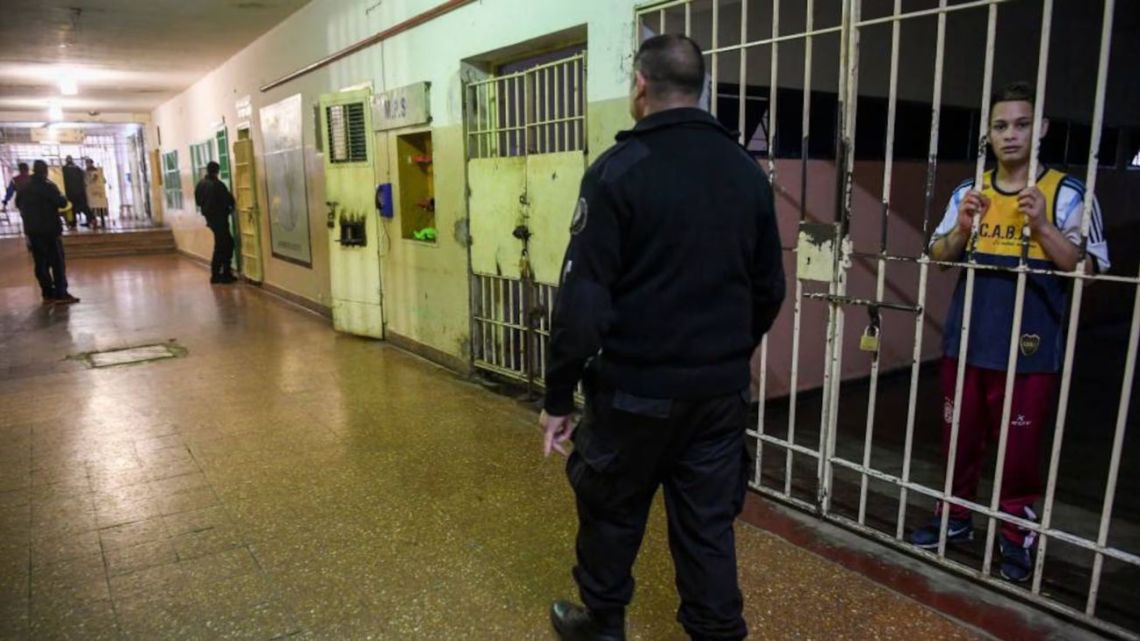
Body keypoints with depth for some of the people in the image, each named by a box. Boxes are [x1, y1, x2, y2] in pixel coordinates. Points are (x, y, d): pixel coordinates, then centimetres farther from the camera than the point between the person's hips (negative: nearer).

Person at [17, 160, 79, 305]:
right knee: (57, 261, -5)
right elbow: (62, 203, -15)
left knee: (41, 262, 8)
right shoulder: (48, 186, -10)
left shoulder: (24, 188, 10)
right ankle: (61, 294, -9)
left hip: (31, 230, 6)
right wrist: (62, 197, 5)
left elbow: (18, 204, 21)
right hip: (50, 229, -6)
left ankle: (48, 294, 8)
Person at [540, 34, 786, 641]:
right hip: (722, 390, 5)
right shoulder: (749, 171, 5)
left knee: (612, 510, 16)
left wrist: (558, 396, -7)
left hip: (637, 388, -4)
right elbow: (768, 291, 11)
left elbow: (583, 298, -15)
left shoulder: (618, 170, -12)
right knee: (708, 523, 15)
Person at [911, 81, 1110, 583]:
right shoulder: (969, 192, 6)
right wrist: (961, 229, -11)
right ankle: (955, 518, 34)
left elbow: (1090, 269, -9)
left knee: (1019, 451, 6)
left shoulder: (1066, 193, -5)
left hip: (1028, 352, -4)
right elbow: (936, 259, 7)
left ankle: (1018, 538, 25)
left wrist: (1043, 227, -21)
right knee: (959, 439, 16)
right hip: (966, 344, 4)